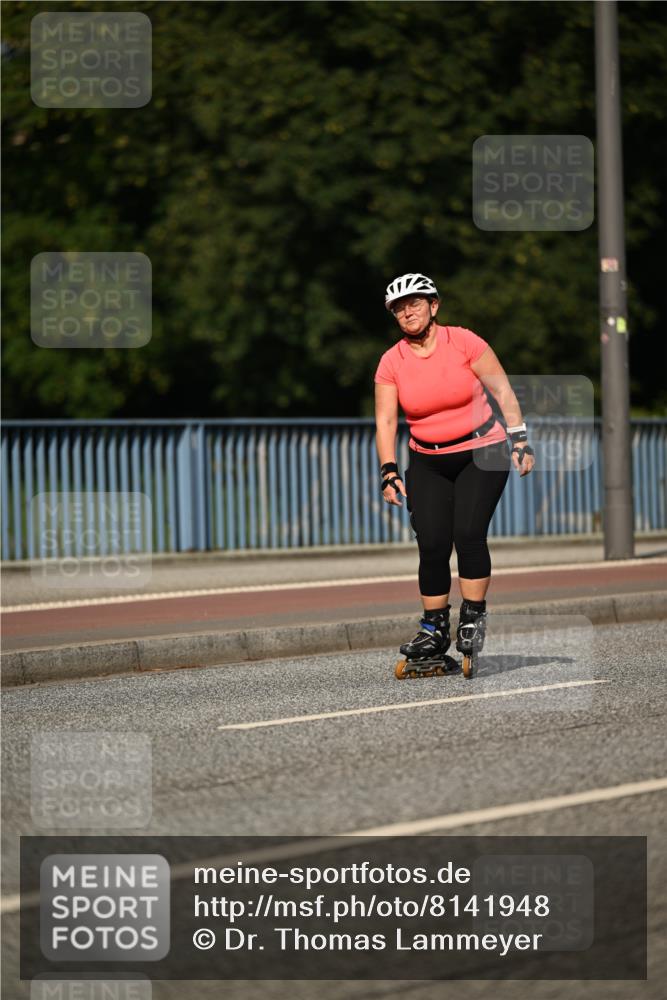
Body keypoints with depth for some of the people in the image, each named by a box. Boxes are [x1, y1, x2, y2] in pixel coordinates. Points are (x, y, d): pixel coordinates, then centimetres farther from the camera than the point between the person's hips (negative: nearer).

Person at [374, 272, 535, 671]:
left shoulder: (464, 342, -9)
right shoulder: (392, 362, -3)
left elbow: (502, 390, -5)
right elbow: (386, 420, -2)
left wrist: (520, 438, -9)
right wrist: (389, 471, -11)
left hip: (482, 454, -3)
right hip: (428, 463, 3)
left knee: (468, 533, -18)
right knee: (432, 545, -7)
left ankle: (473, 618, -5)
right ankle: (435, 630, 4)